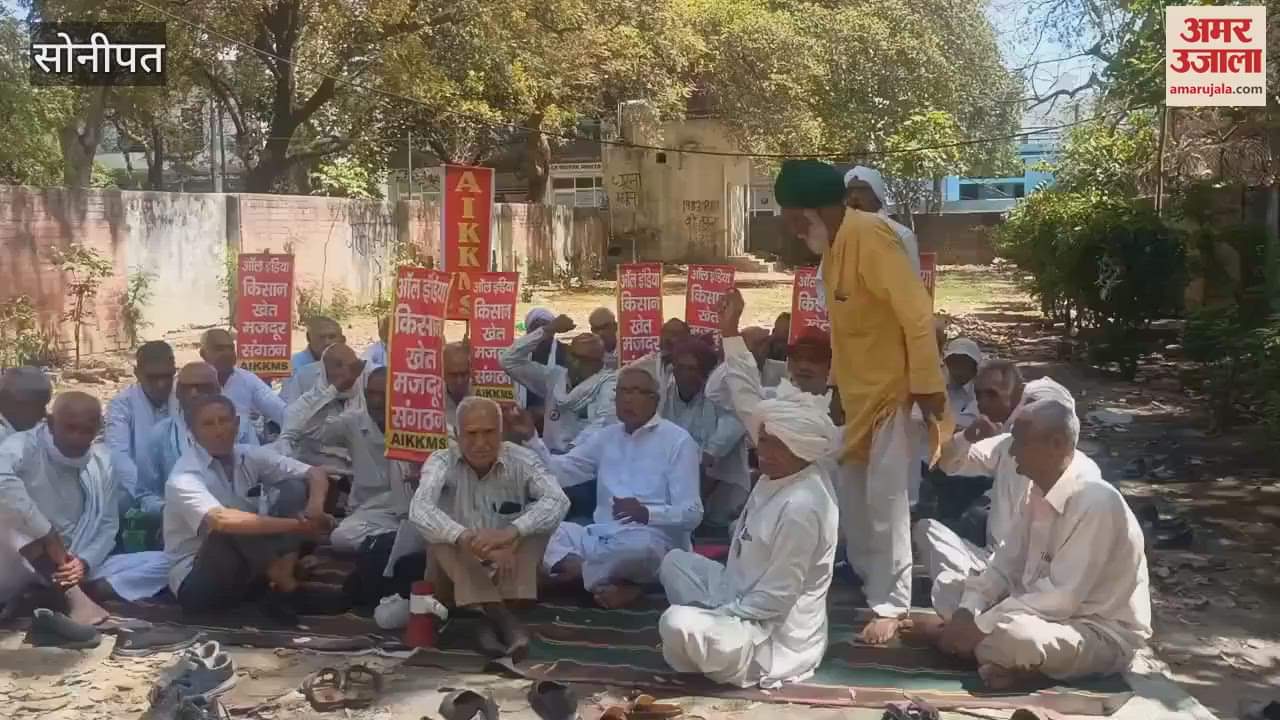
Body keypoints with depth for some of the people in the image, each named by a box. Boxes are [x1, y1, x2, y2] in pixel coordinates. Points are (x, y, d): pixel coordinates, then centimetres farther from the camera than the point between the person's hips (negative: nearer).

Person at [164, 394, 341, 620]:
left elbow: (315, 474, -1)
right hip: (197, 582, -6)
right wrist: (295, 525, -37)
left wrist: (315, 505, -25)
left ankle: (280, 587, -20)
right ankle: (287, 586, -17)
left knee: (294, 489, -8)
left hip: (250, 567, 6)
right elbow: (220, 520, -38)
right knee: (230, 527, -35)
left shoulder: (249, 456, -1)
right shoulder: (184, 478, -20)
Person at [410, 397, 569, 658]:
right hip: (456, 569, -1)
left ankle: (489, 616, -33)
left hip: (511, 567, 1)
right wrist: (468, 540, -47)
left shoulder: (521, 460, -9)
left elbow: (558, 500, -26)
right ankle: (501, 617, -41)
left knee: (539, 518, -22)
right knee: (440, 529, -28)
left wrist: (510, 532, -43)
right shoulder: (442, 462, -11)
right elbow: (419, 510, -30)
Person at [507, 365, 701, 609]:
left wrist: (646, 513, -27)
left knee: (638, 543, -40)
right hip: (602, 538, 5)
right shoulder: (607, 436, 16)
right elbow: (560, 472, 9)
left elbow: (691, 514, -10)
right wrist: (530, 439, -5)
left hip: (652, 542, -5)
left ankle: (578, 572, -12)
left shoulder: (678, 441, -3)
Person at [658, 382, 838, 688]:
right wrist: (716, 610, 5)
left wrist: (718, 615, -16)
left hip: (777, 634, -10)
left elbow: (775, 597, -24)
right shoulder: (774, 479, 2)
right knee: (675, 561, 17)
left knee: (677, 624, -29)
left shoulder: (800, 507, -28)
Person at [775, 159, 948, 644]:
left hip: (893, 388, -9)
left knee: (885, 496, -7)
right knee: (852, 491, 15)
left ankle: (891, 605, 2)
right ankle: (868, 581, 29)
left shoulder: (868, 236, -20)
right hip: (858, 391, 9)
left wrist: (927, 386, -23)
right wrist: (837, 384, 18)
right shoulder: (834, 245, 8)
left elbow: (917, 313, -23)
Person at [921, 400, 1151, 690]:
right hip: (1055, 612, 9)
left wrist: (980, 626, -26)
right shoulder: (1040, 491, 2)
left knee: (1005, 637, -36)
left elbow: (1061, 597, -28)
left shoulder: (1096, 504, -26)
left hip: (1103, 634, -9)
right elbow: (1006, 565, 5)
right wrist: (966, 612, -12)